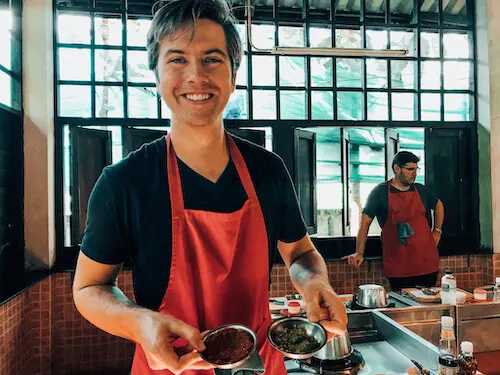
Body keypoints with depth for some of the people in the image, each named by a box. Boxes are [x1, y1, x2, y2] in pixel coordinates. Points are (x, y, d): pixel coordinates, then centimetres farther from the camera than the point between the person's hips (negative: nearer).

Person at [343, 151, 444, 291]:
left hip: (427, 262, 4)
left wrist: (437, 231, 16)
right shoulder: (380, 192, -3)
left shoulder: (421, 190, 10)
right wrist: (359, 253, -12)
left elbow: (438, 205, 29)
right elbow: (365, 221, -5)